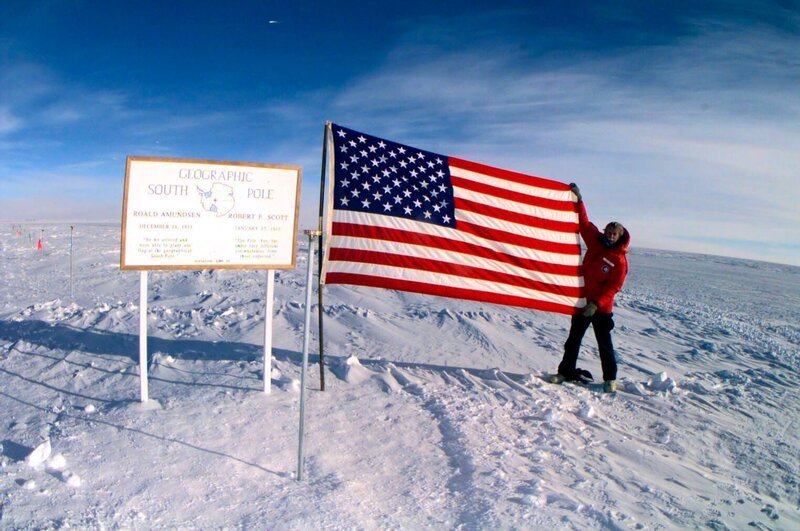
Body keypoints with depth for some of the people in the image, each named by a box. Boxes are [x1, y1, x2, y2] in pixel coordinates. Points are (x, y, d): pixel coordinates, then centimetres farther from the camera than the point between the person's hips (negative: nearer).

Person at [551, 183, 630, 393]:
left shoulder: (620, 260, -11)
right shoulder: (595, 243, 2)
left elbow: (613, 287, -15)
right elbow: (584, 223, 4)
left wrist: (596, 304, -23)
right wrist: (578, 200, -1)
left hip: (601, 307, -5)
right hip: (582, 302, 5)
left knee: (604, 344, 3)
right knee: (573, 339, 11)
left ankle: (610, 379, 17)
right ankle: (566, 371, 21)